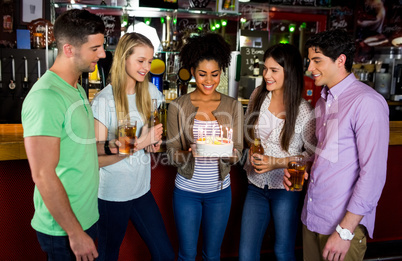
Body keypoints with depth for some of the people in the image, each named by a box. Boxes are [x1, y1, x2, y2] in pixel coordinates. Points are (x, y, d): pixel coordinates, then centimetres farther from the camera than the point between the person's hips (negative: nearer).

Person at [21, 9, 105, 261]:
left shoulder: (77, 89, 8)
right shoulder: (46, 98, -23)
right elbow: (43, 176, -24)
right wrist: (75, 233, -20)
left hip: (87, 217, 9)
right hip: (63, 230, -9)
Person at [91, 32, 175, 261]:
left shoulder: (151, 92, 2)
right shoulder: (104, 100, -14)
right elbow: (98, 158, -17)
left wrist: (156, 141, -4)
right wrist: (140, 143, -24)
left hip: (142, 190, 5)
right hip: (112, 193, -5)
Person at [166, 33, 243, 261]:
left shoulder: (233, 106, -3)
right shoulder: (178, 106, -6)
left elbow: (237, 155, -2)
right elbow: (172, 154, -5)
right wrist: (189, 154, -26)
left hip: (219, 190, 1)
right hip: (186, 190, -1)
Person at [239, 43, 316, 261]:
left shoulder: (303, 111, -13)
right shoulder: (258, 96, -1)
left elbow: (313, 154, -7)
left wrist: (277, 162, -16)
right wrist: (250, 155, -4)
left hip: (285, 188, -3)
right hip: (256, 185, 4)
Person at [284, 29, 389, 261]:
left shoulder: (367, 102, -16)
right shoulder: (323, 101, 12)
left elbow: (373, 174, -20)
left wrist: (345, 231, -19)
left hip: (345, 224, -7)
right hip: (312, 216, 7)